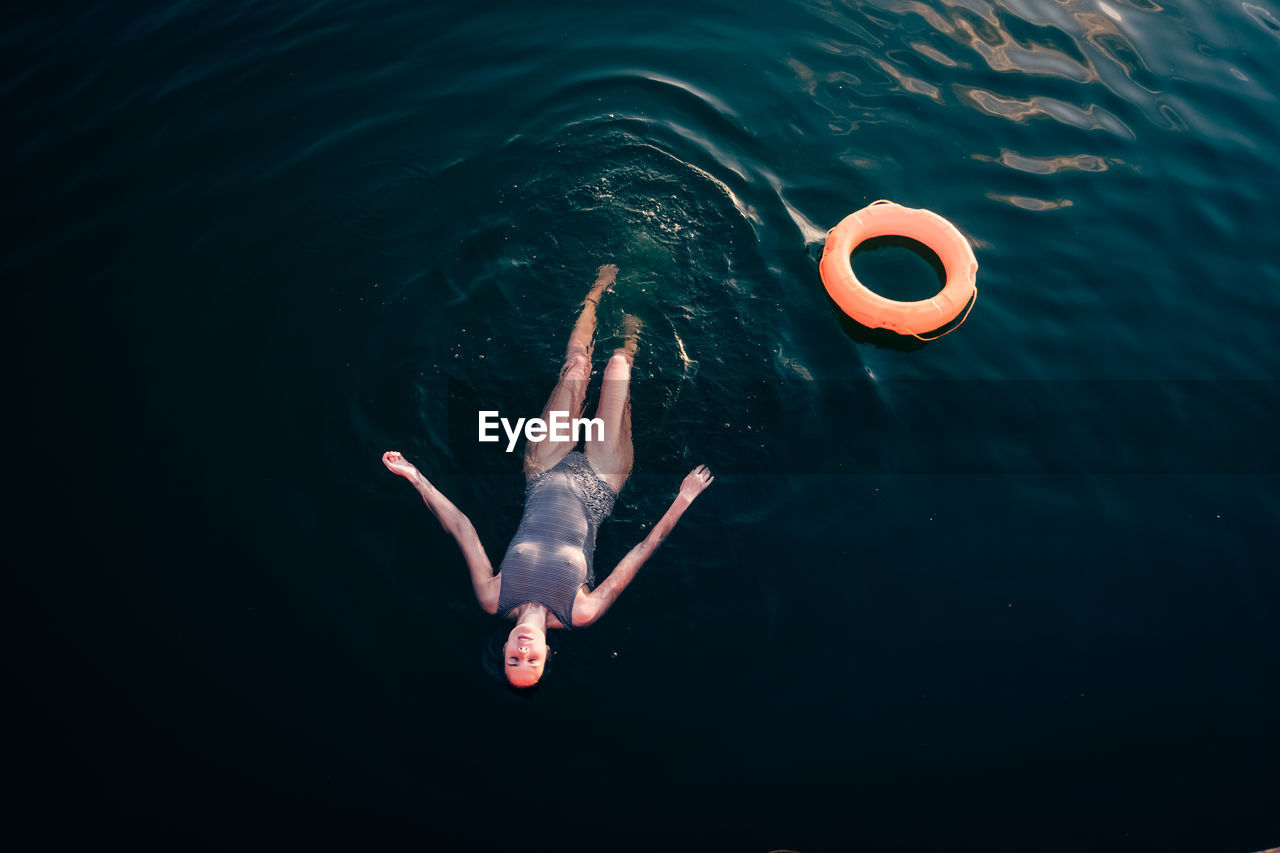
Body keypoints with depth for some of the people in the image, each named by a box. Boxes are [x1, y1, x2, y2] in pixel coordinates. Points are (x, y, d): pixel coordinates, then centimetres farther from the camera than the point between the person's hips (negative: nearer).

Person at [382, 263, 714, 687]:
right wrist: (684, 498, -28)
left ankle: (599, 289, 31)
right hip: (595, 487, -1)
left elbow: (462, 529, -17)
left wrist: (415, 477, -15)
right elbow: (641, 552, -28)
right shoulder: (581, 613, -30)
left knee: (577, 367, 0)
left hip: (546, 480, 2)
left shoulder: (493, 600, -25)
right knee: (618, 366, -2)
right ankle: (629, 327, 38)